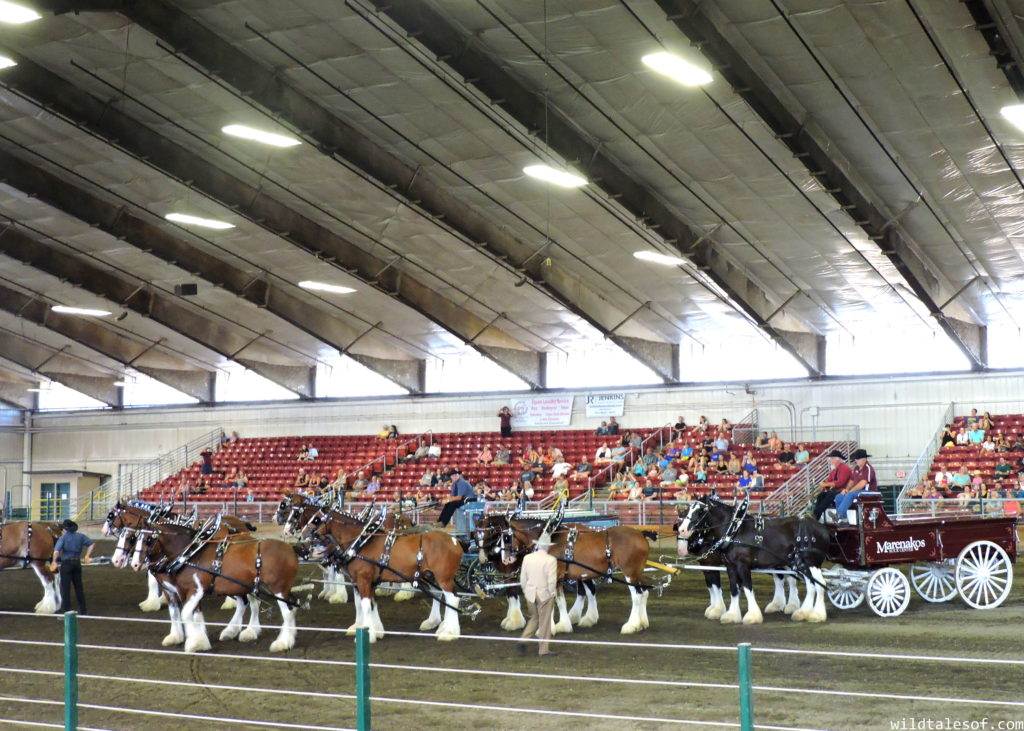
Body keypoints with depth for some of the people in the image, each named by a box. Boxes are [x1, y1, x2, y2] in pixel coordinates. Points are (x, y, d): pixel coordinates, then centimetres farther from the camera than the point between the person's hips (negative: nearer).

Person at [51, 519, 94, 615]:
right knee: (79, 586, 14)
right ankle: (83, 609, 19)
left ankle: (66, 609, 2)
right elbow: (91, 544, 6)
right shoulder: (80, 536, 5)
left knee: (65, 587, 2)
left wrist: (54, 561, -11)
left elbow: (56, 550, -20)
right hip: (77, 562, 5)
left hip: (66, 563, -5)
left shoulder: (63, 537, -10)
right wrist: (87, 555, 12)